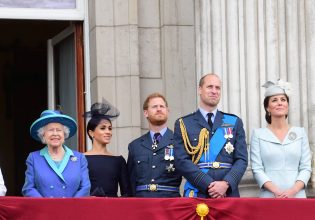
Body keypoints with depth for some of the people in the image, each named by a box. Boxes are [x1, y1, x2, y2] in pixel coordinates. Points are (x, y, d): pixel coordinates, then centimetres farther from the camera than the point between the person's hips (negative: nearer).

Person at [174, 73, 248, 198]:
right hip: (197, 194, -2)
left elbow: (241, 159, 7)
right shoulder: (183, 124, 8)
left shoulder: (234, 122, 14)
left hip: (228, 194, 2)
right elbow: (182, 161, -2)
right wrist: (208, 185, -13)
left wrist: (226, 183, -11)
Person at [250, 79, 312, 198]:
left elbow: (306, 167, 5)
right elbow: (257, 169, -2)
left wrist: (294, 190, -11)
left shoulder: (300, 133, 8)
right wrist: (275, 191, -15)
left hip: (297, 196, 1)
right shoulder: (258, 134, 4)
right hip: (269, 197, -1)